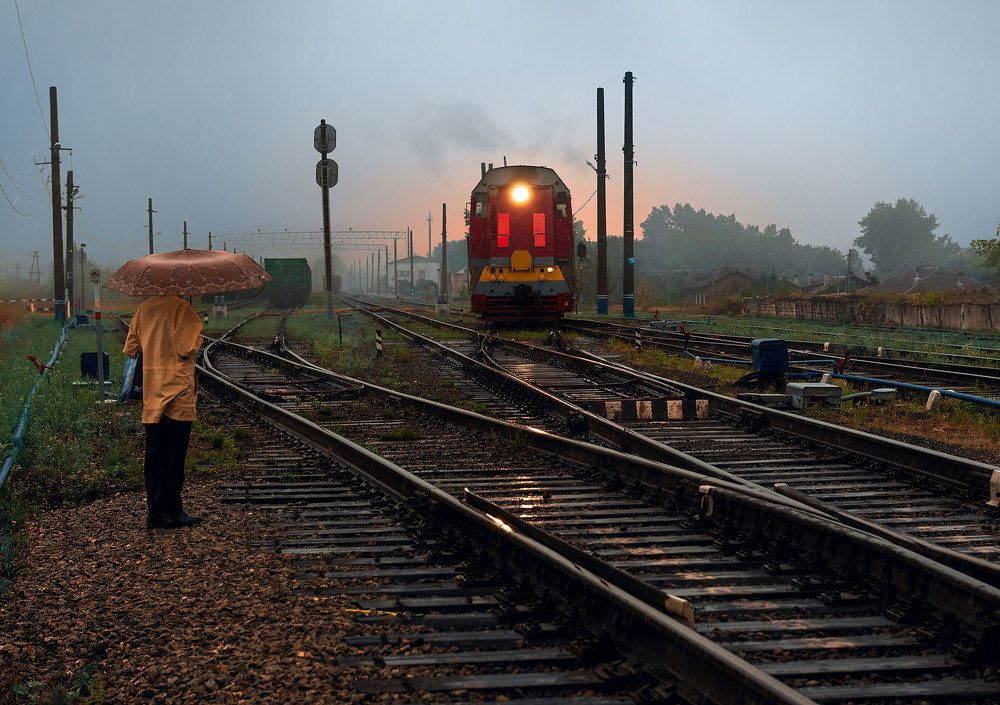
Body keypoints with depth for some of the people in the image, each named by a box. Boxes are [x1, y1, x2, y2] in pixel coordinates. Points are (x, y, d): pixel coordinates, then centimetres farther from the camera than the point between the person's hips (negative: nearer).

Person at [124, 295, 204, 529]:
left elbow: (130, 349, 13)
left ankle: (155, 510, 14)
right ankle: (169, 512, -1)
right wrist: (197, 335, 0)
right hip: (176, 391, -6)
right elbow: (187, 349, -20)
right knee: (173, 455, -2)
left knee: (154, 454, 11)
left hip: (151, 393, 6)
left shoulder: (144, 308, 9)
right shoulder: (182, 308, -13)